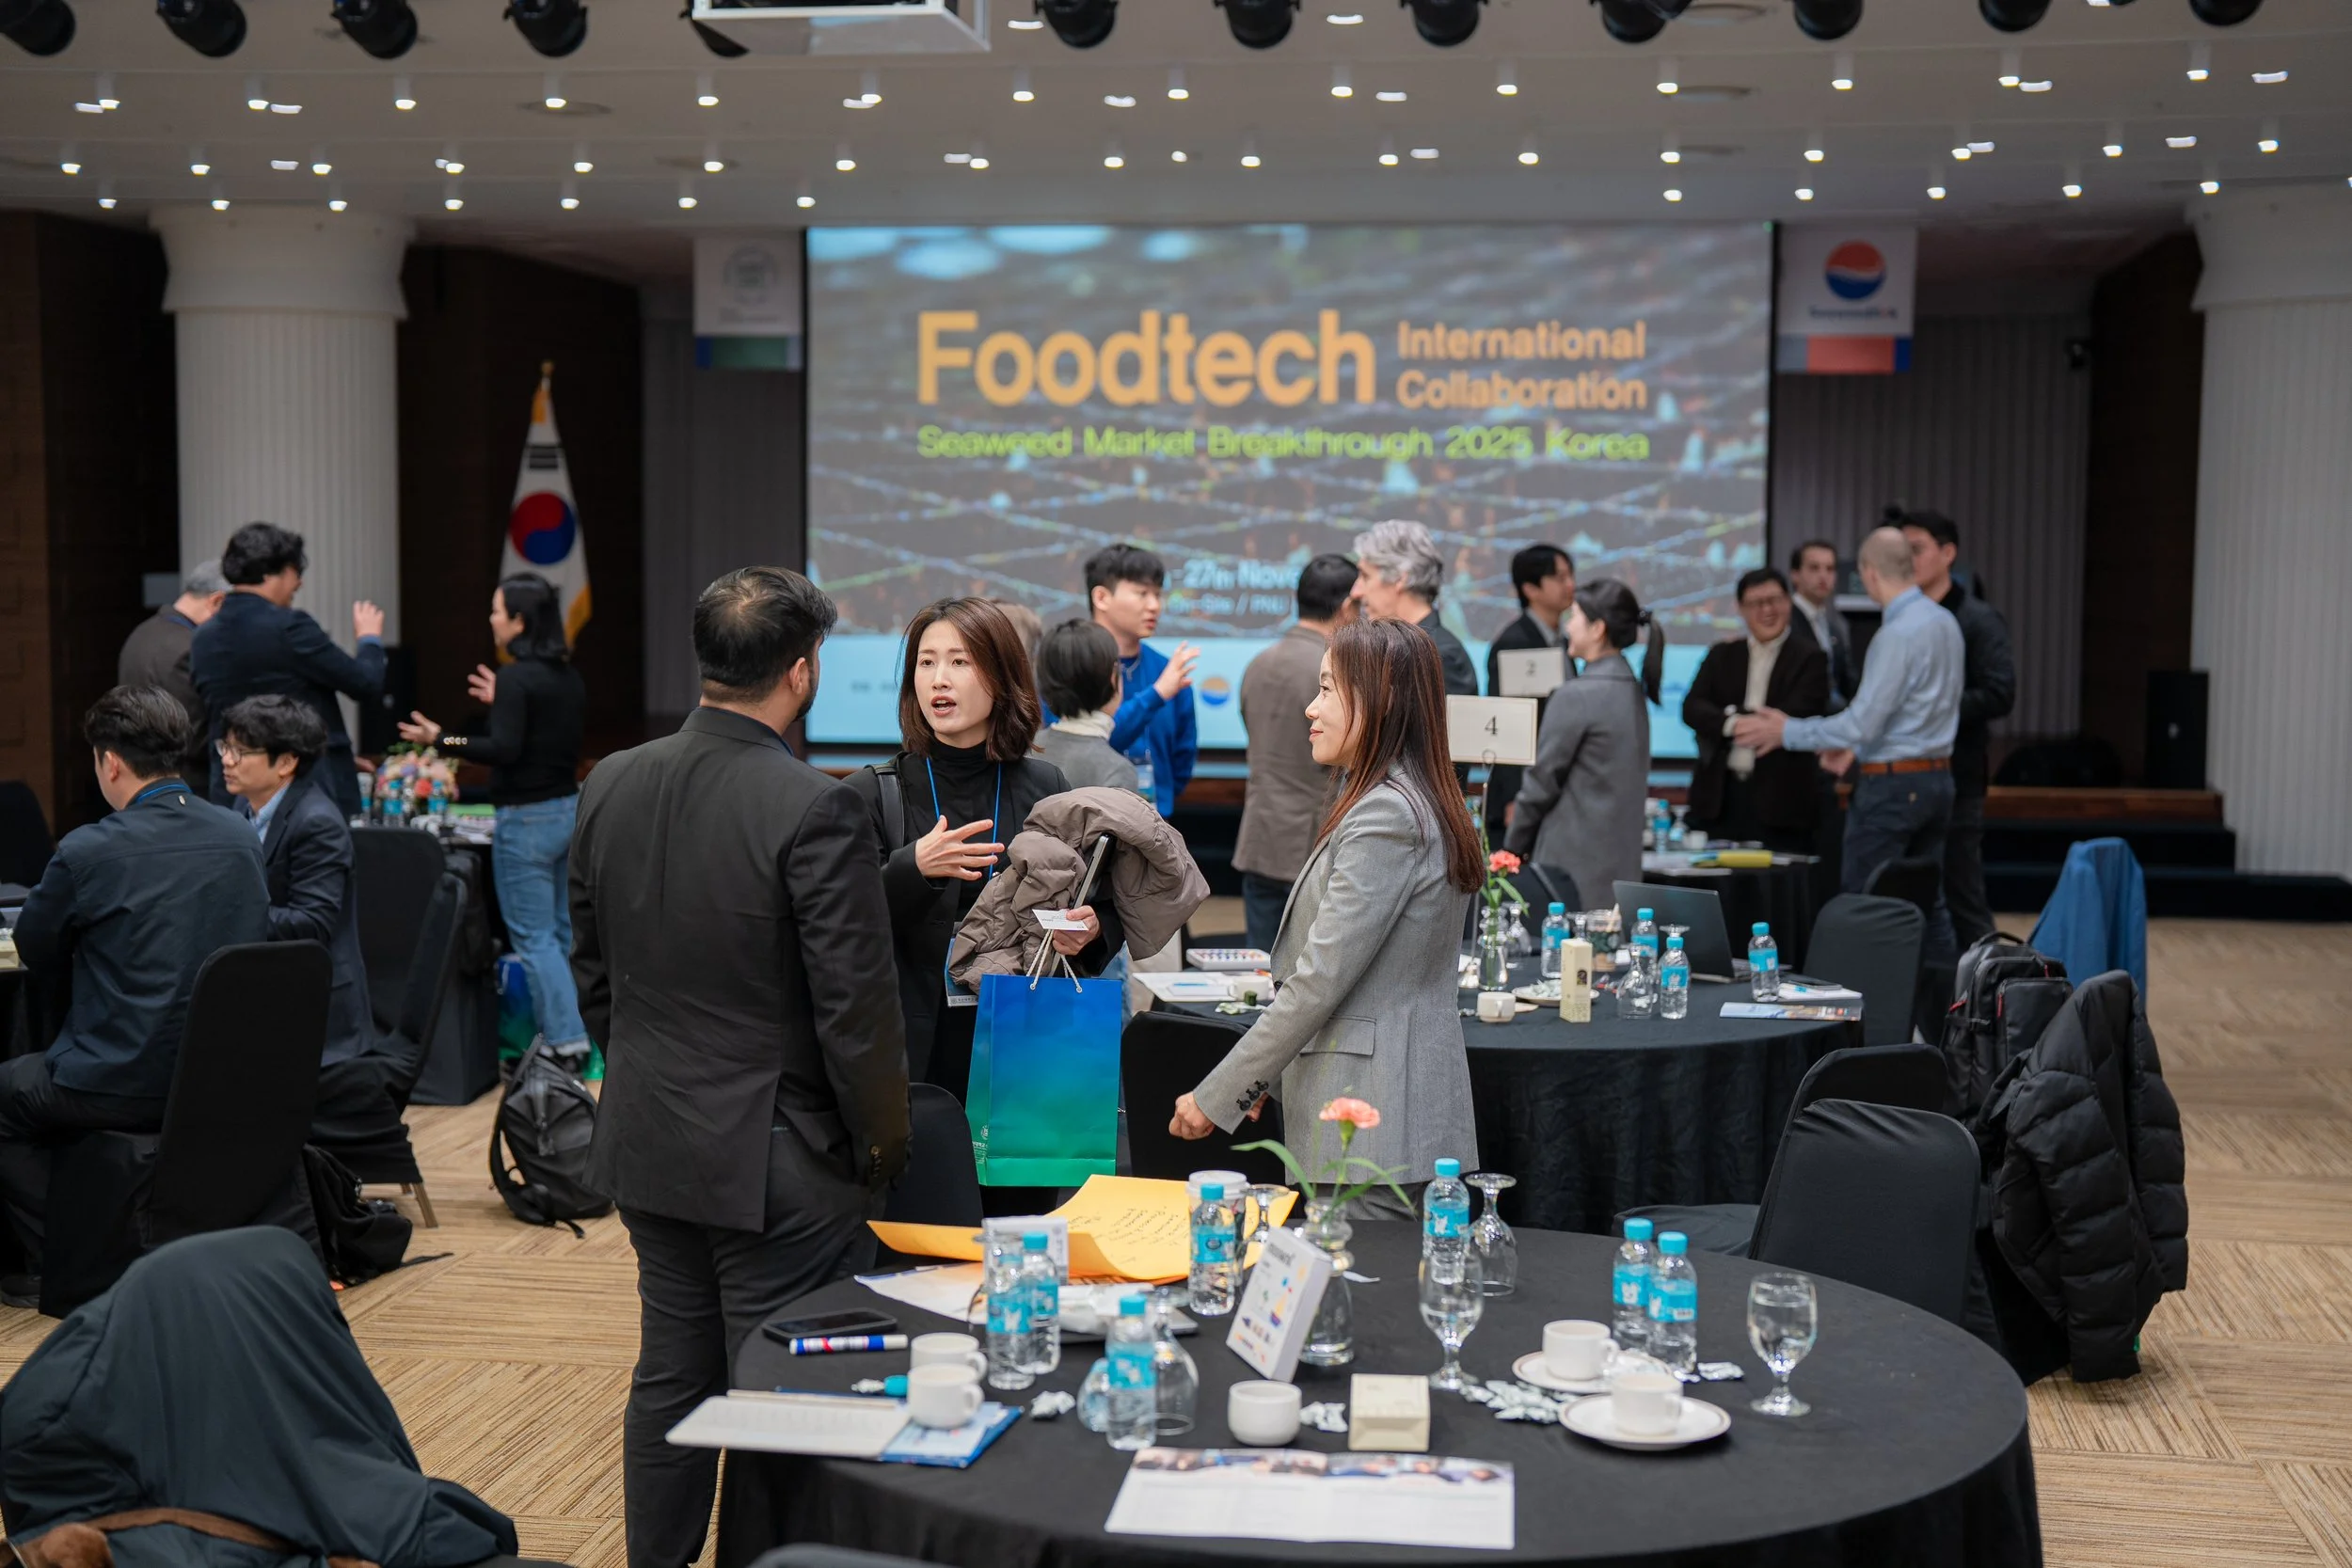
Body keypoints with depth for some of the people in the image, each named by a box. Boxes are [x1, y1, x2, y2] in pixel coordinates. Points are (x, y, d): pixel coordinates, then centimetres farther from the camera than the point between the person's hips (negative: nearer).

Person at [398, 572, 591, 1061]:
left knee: (533, 938, -2)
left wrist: (441, 740, -16)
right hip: (568, 810, 8)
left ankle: (566, 1040, -4)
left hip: (526, 819, -8)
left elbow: (506, 750, -22)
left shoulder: (517, 678, -15)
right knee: (562, 932, 14)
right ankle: (574, 1032, 18)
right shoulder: (568, 677, 9)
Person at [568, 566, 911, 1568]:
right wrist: (882, 1144, -3)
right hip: (774, 1164, -7)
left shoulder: (612, 785, 1)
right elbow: (855, 1006, -18)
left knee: (671, 1375, 19)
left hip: (647, 1146, 7)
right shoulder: (813, 810, -21)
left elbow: (590, 968, 11)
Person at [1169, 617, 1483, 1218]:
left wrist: (1216, 1098, -13)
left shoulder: (1385, 817, -17)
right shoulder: (1421, 804, 15)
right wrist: (1263, 1076, 16)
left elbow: (1319, 980, -19)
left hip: (1369, 1118, -10)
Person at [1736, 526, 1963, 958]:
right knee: (1928, 903, 12)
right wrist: (1857, 748, 14)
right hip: (1937, 778, 9)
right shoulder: (1945, 621, 9)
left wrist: (1786, 732, -9)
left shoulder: (1897, 634, -18)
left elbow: (1862, 723, -20)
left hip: (1891, 787, -9)